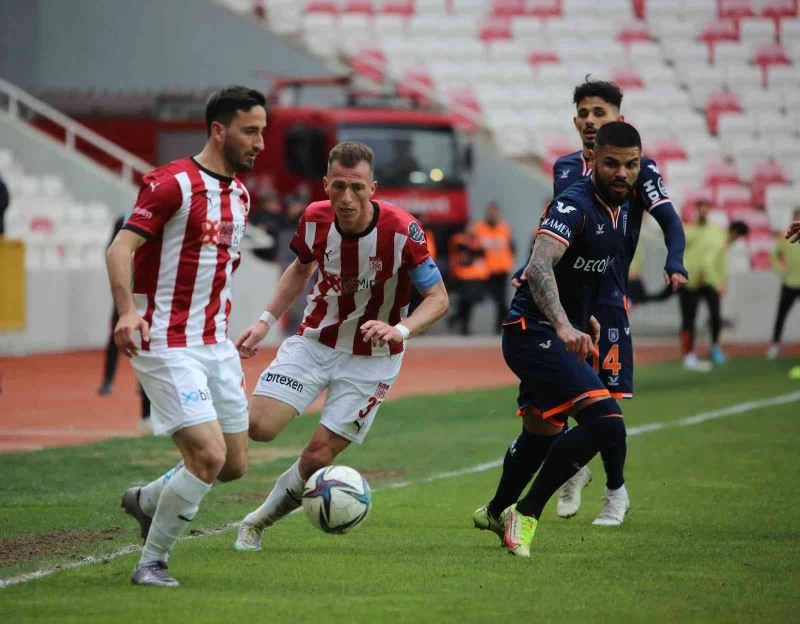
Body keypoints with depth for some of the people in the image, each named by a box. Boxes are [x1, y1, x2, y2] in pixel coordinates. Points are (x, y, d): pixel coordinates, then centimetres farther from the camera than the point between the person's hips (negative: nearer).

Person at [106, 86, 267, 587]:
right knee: (208, 455, -18)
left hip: (216, 346, 8)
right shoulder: (173, 184, -13)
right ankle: (152, 563, -1)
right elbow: (122, 247, -20)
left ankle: (147, 501, 35)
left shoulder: (240, 194, 12)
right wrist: (128, 311, -35)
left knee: (236, 464, 9)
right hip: (167, 344, -8)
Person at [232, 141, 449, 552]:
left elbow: (438, 298, -16)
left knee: (318, 456, -6)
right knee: (258, 426, -17)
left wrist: (399, 330, -34)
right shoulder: (315, 219, -12)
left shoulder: (401, 231, -24)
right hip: (313, 343, 2)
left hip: (371, 359, -2)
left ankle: (261, 519, 21)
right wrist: (266, 321, 5)